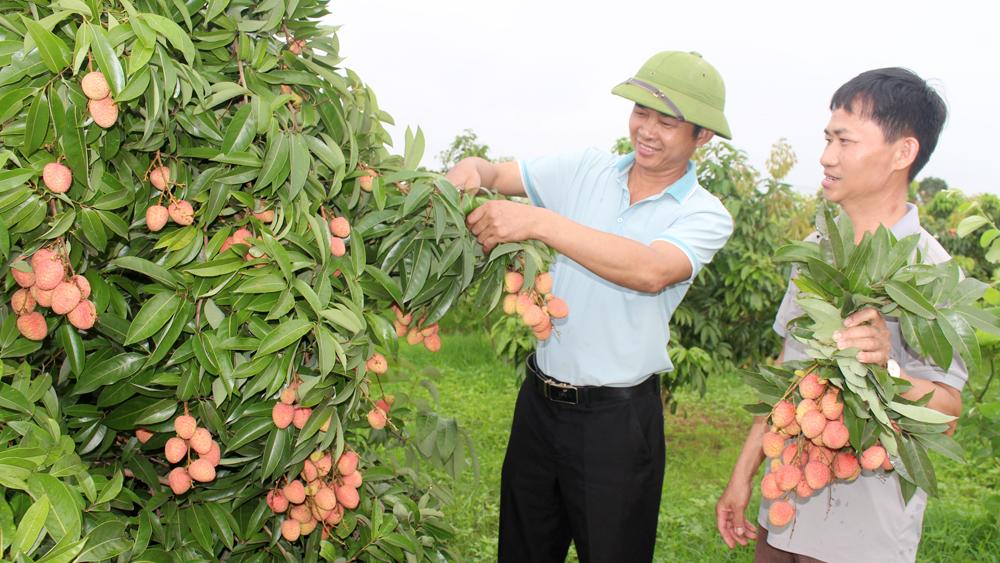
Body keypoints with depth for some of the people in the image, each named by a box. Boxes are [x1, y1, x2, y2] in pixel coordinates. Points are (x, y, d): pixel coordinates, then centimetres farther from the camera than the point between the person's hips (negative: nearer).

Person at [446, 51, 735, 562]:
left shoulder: (705, 215, -9)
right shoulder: (585, 170, 1)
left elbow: (651, 271, -28)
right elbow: (497, 175, 5)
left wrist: (539, 222, -34)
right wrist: (471, 168, -20)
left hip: (617, 418, -4)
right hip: (540, 398, 4)